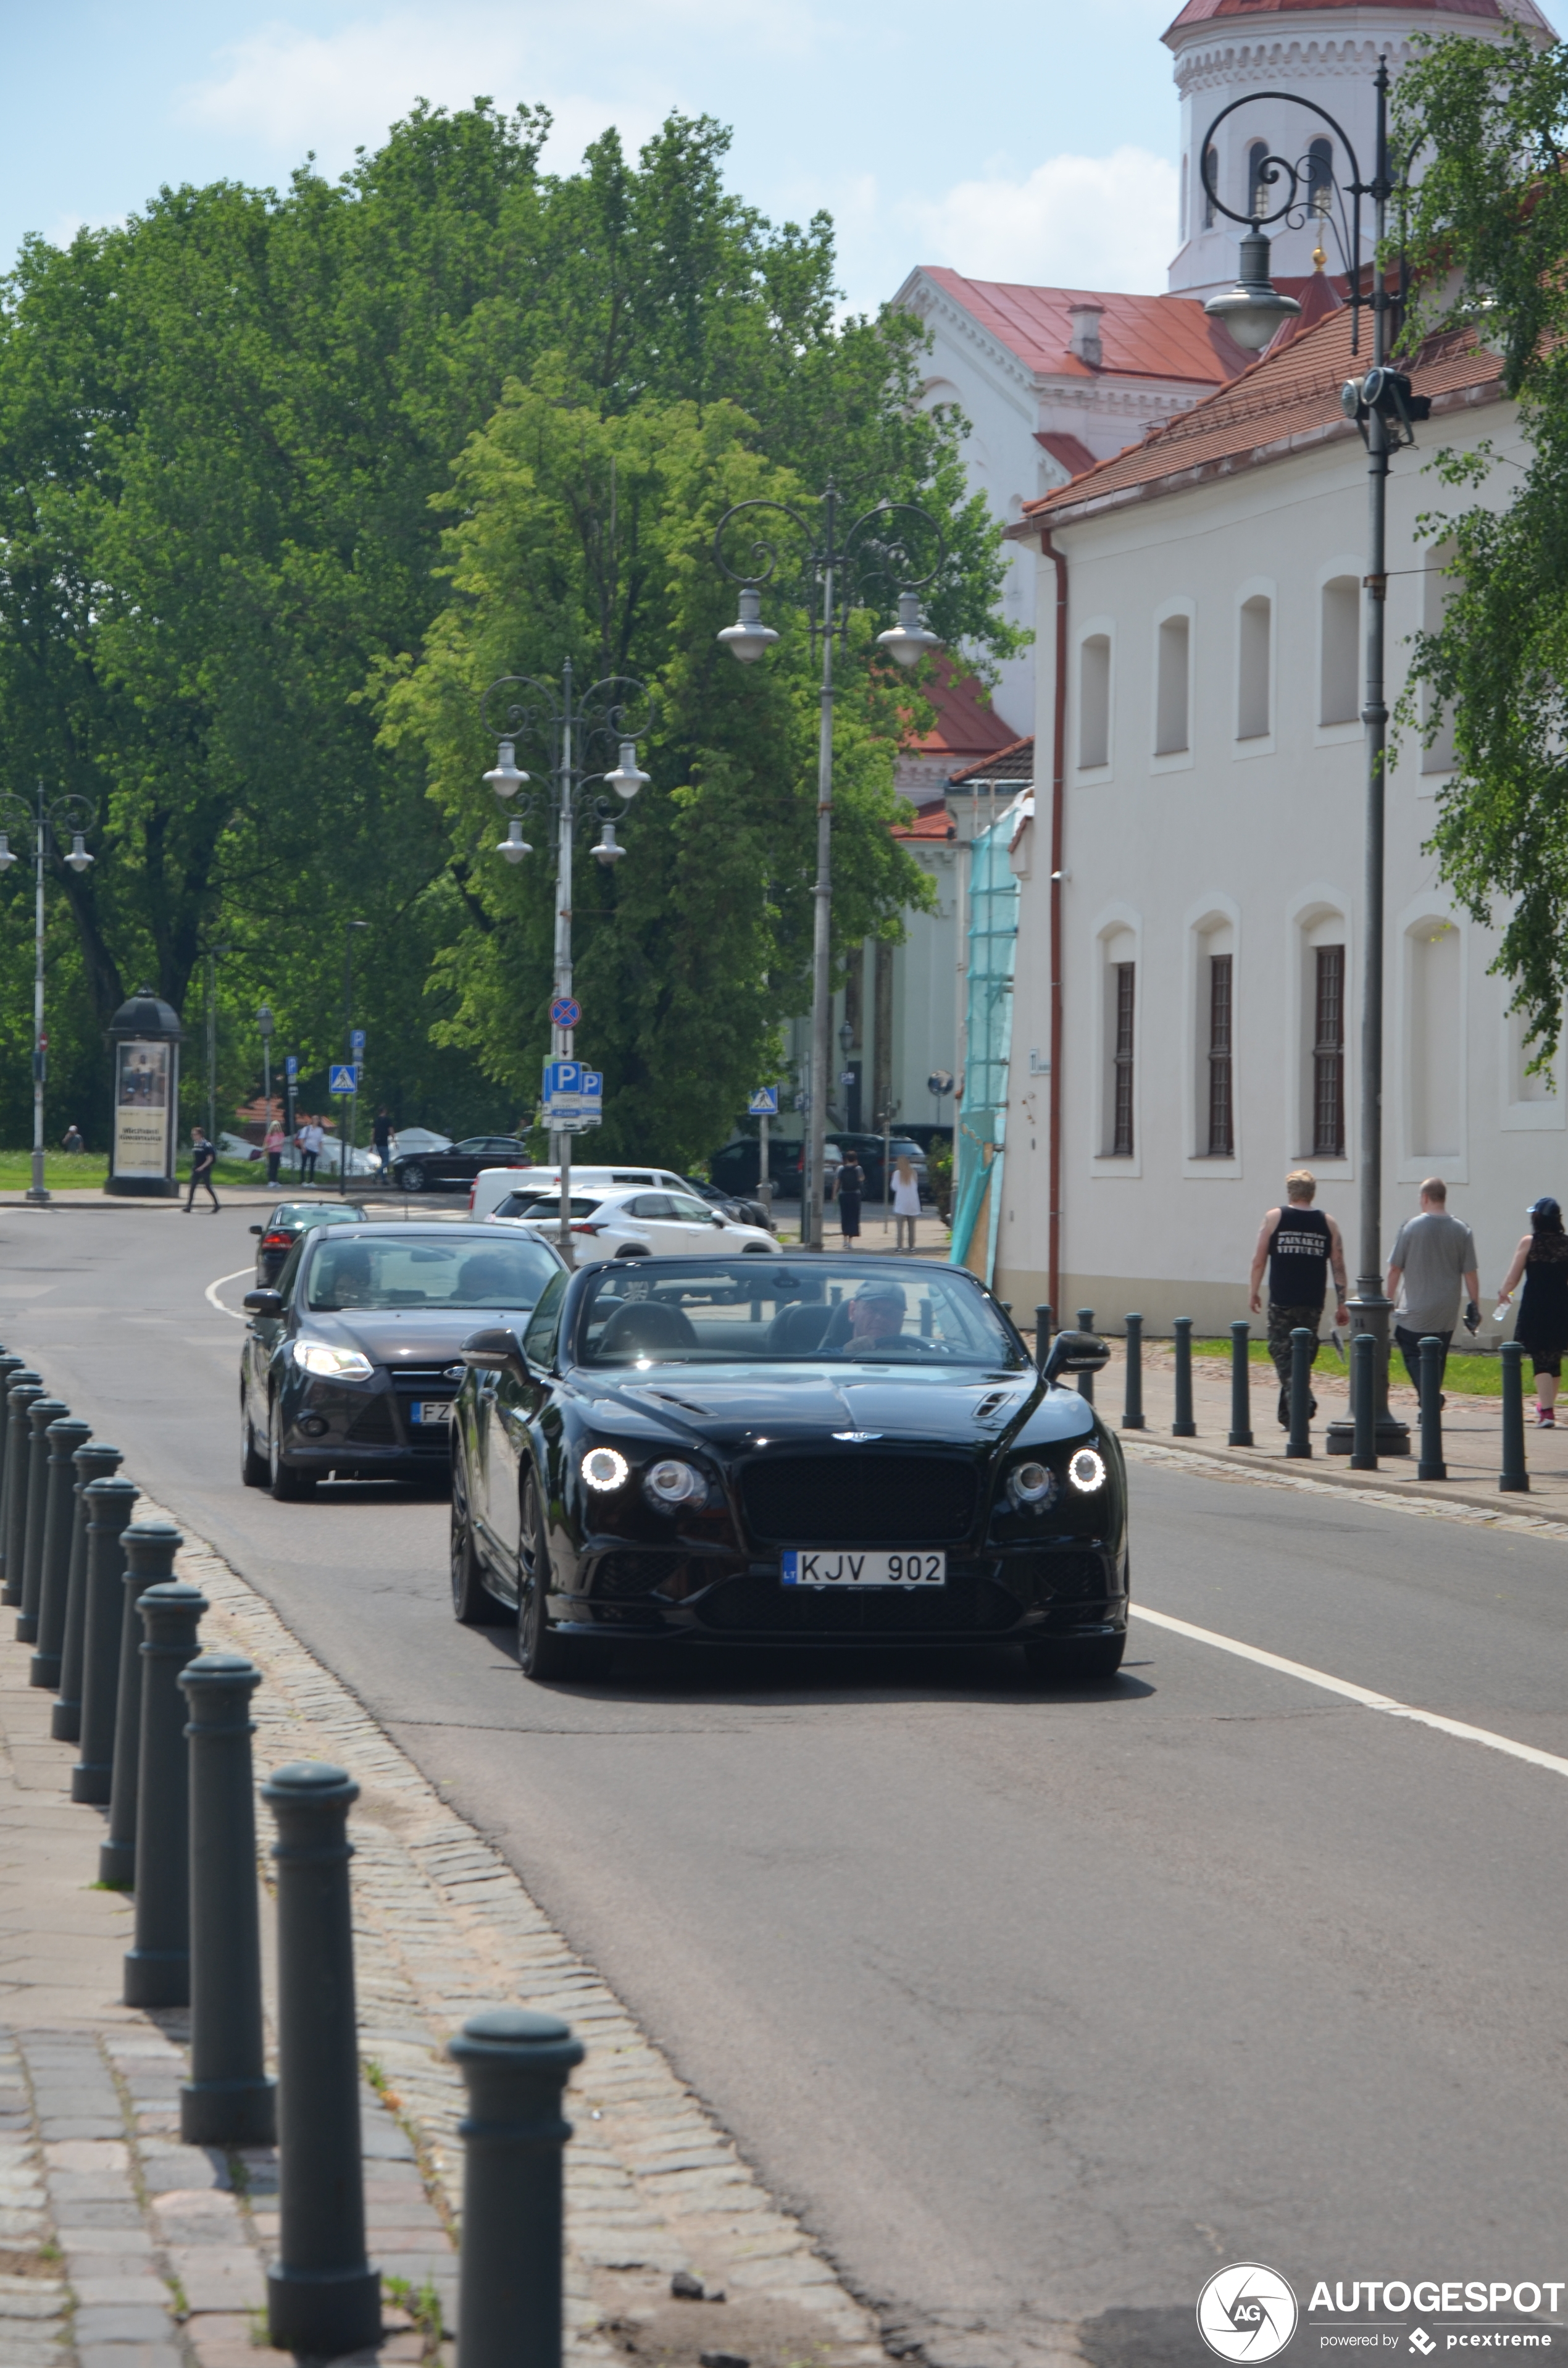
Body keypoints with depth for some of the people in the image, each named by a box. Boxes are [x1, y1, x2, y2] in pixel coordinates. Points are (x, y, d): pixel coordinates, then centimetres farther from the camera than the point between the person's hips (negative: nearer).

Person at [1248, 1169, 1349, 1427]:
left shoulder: (1274, 1218, 0)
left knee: (1283, 1353, 0)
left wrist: (1254, 1292, 11)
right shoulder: (1327, 1223, 5)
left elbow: (1259, 1260, 0)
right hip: (1313, 1303, 3)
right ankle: (1288, 1413, 20)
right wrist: (1342, 1304, 7)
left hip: (1282, 1301, -3)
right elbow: (1339, 1266, 3)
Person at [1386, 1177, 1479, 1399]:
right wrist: (1474, 1305, 9)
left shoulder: (1410, 1227, -7)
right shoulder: (1462, 1231, -1)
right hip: (1447, 1314, 3)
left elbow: (1395, 1269, -3)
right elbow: (1470, 1274, 0)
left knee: (1414, 1356, 0)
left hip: (1414, 1312, -3)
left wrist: (1390, 1301, 8)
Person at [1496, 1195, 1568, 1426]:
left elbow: (1513, 1277, -2)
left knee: (1541, 1360, -3)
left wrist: (1503, 1294, 17)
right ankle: (1547, 1405, 34)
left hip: (1535, 1309, -3)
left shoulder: (1529, 1243, -6)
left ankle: (1547, 1413, -11)